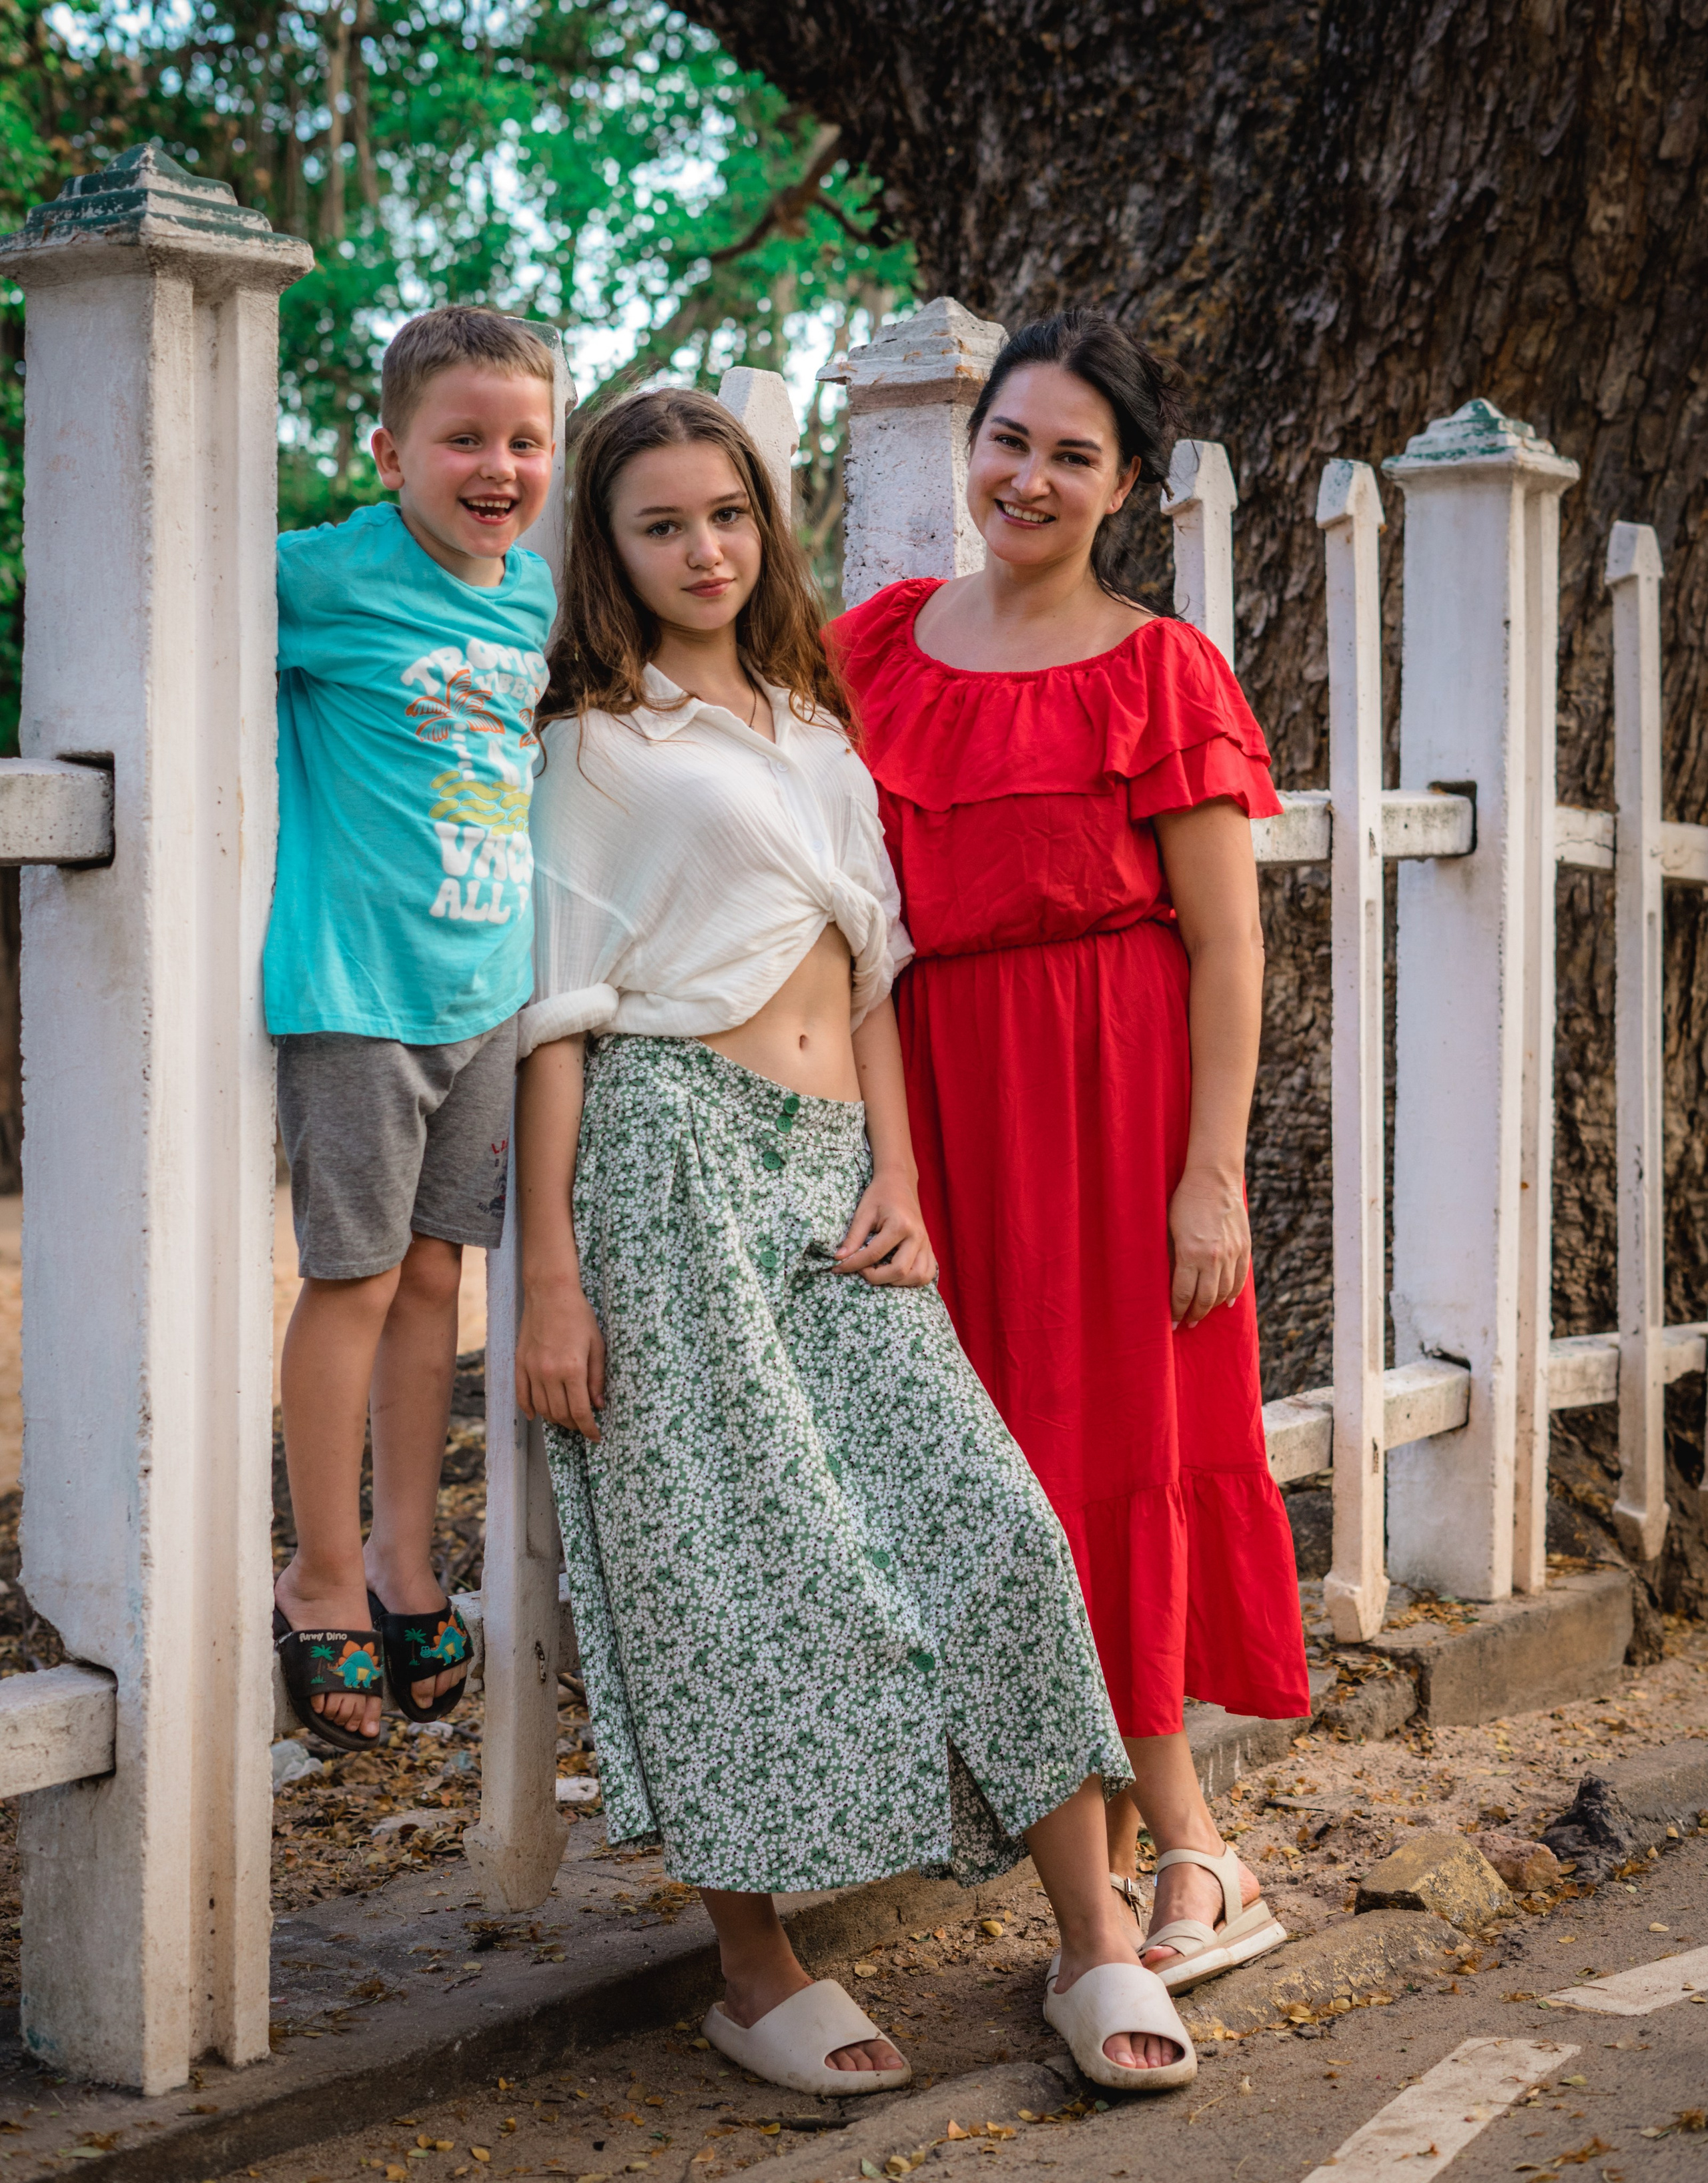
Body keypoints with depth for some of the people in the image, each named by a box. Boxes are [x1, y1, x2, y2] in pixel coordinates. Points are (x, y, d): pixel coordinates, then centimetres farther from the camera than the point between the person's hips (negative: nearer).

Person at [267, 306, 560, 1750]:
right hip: (355, 982, -6)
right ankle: (324, 1582, 14)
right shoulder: (332, 576, -11)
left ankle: (405, 1552, 25)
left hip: (488, 982, 6)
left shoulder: (544, 590, 8)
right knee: (357, 1277, 1)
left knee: (435, 1268, 13)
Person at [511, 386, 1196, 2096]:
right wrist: (552, 1275, -7)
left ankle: (1094, 1939, -1)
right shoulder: (599, 744, 7)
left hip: (832, 1171, 5)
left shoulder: (816, 732, 22)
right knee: (729, 1557, -6)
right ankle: (753, 1970, 6)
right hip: (673, 1155, -5)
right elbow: (559, 1014, 1)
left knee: (990, 1515, -7)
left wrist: (899, 1179, 5)